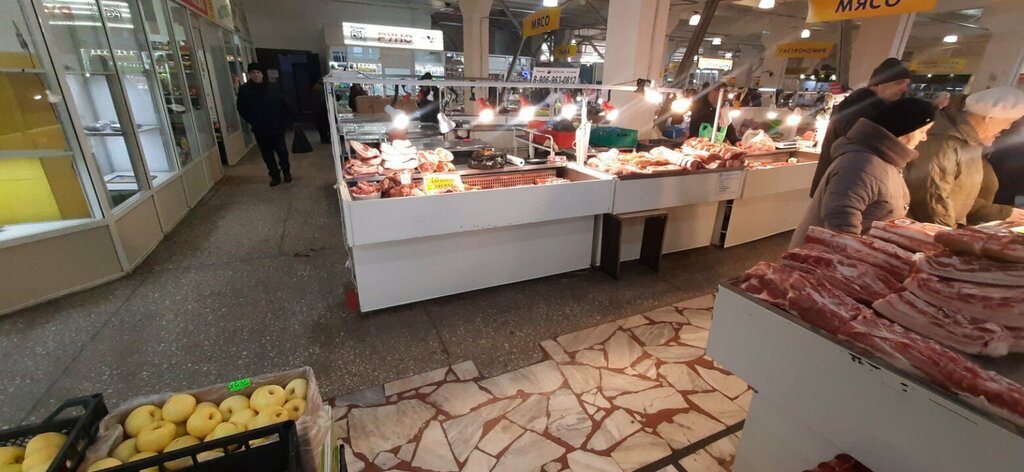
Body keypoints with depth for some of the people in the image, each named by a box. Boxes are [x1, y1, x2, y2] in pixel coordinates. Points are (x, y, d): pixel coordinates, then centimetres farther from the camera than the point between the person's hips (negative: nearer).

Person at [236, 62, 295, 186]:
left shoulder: (273, 88, 1)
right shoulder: (244, 90, 0)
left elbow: (284, 105, 1)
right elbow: (242, 109, 2)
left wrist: (290, 119, -7)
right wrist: (253, 122, -6)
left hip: (277, 127, -1)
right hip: (260, 130, 1)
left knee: (282, 151, 2)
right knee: (267, 154, 8)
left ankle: (286, 172, 23)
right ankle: (275, 175, 20)